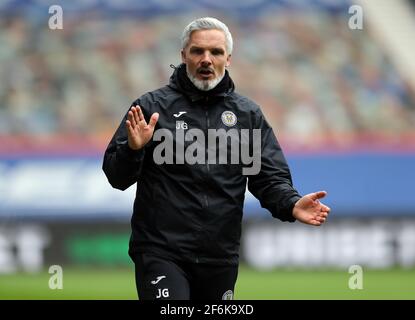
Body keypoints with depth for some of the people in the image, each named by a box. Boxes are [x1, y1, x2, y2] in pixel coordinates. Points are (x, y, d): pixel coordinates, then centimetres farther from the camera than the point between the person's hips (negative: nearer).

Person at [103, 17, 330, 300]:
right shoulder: (152, 106, 1)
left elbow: (270, 178, 7)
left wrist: (291, 205, -14)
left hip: (220, 256, 3)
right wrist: (133, 149, -22)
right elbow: (116, 176, 0)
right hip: (161, 252, -3)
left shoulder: (248, 114, 9)